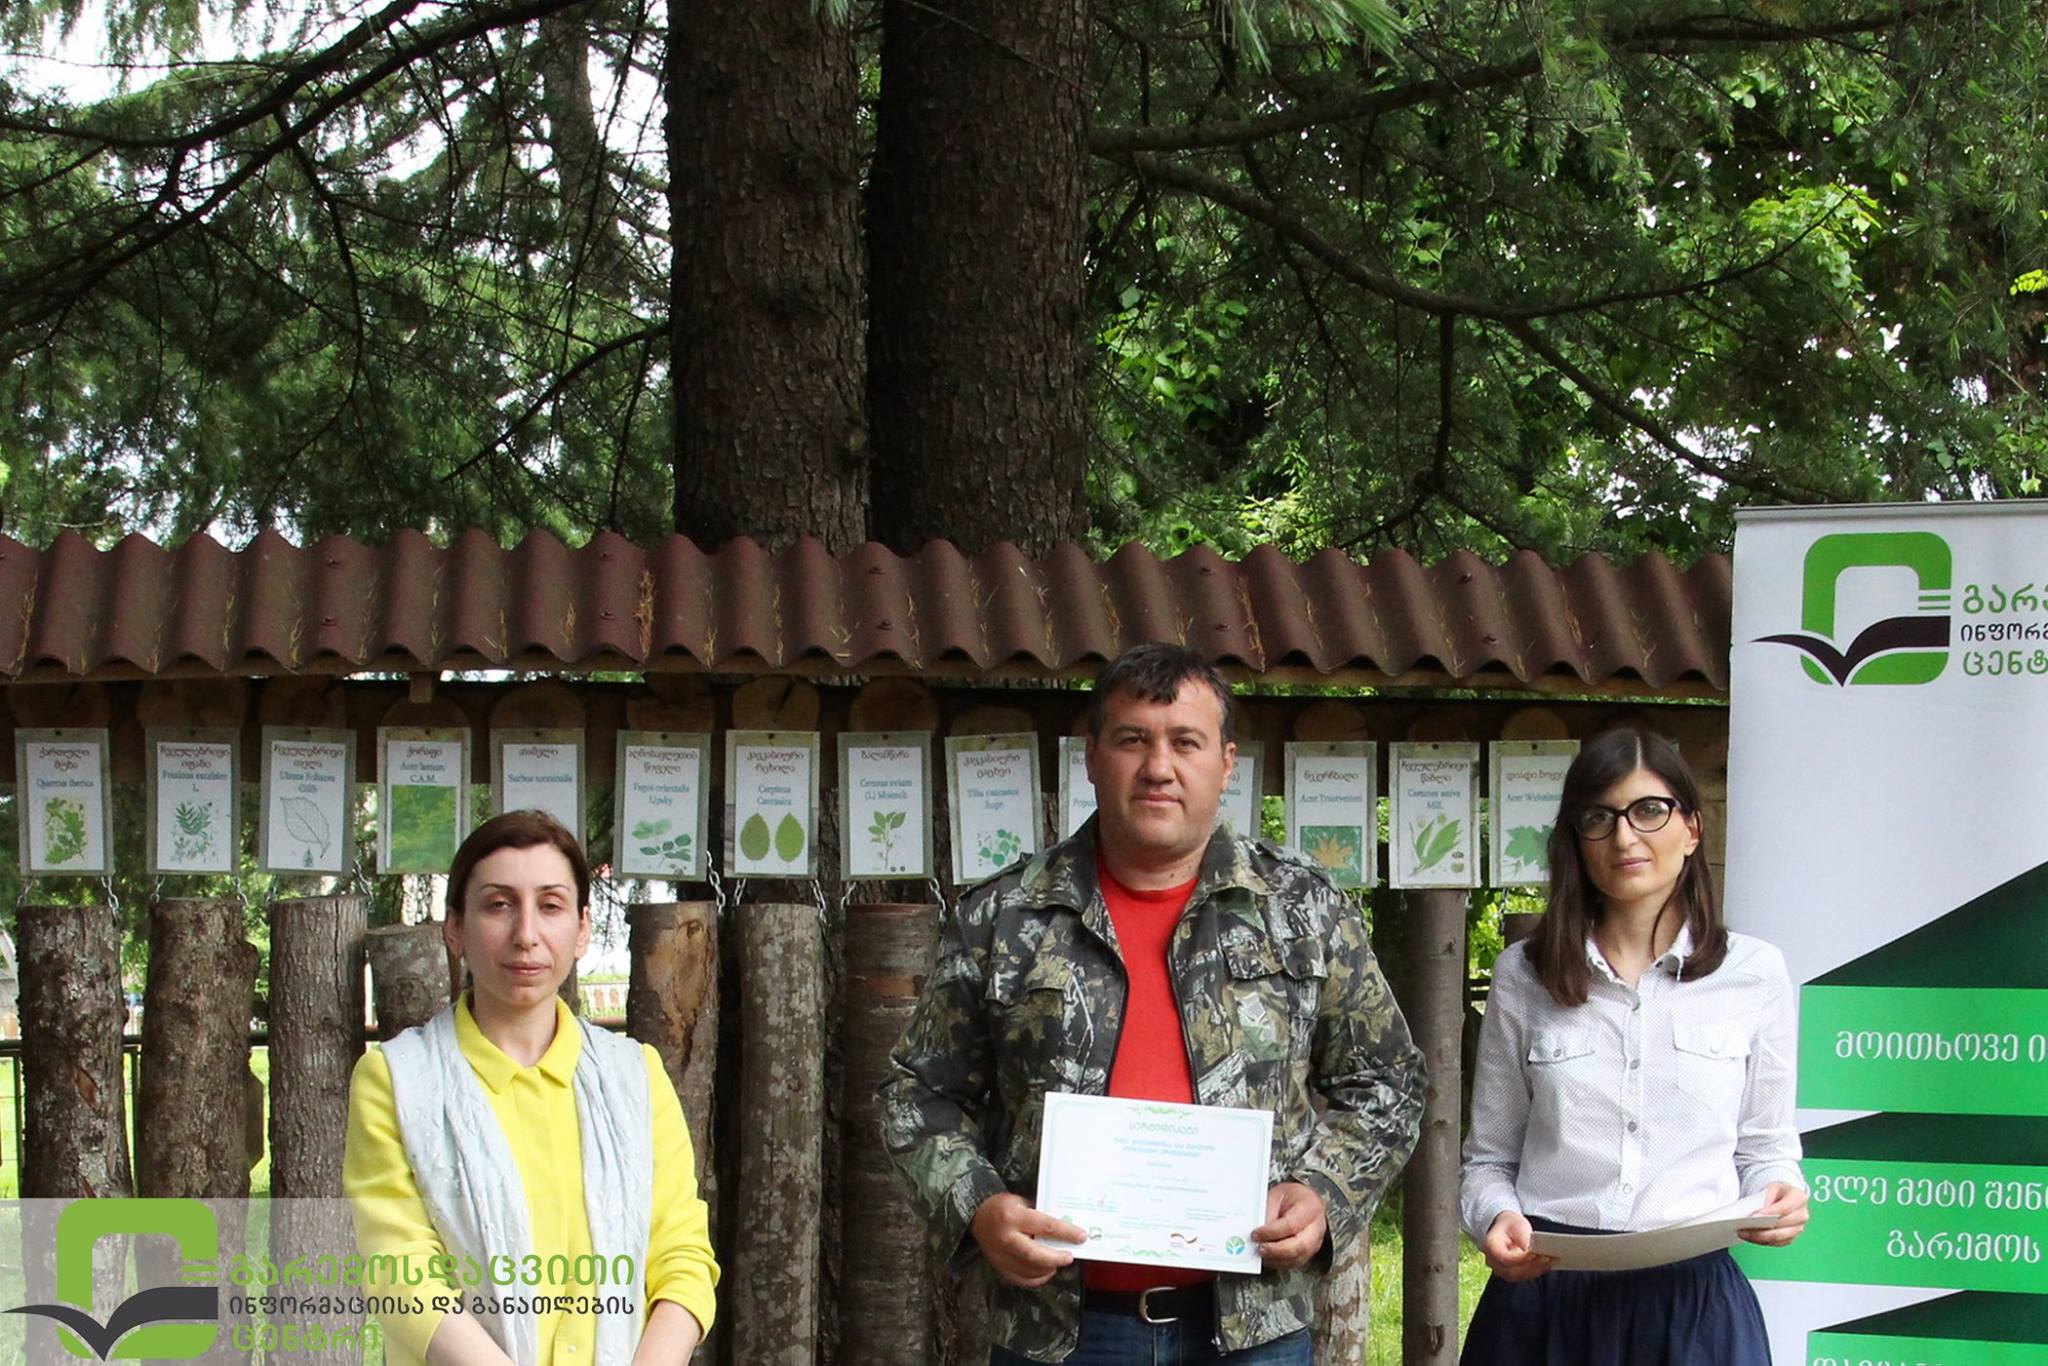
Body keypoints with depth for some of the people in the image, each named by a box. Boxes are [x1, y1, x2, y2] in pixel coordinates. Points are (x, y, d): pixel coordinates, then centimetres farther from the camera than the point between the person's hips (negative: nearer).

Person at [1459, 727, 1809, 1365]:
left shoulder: (1753, 972, 3)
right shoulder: (1524, 975, 5)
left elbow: (1765, 1146, 10)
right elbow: (1489, 1158, 8)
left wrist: (1780, 1194, -11)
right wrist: (1495, 1220, -13)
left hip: (1694, 1299, 0)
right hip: (1542, 1298, 1)